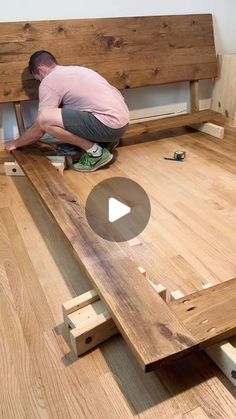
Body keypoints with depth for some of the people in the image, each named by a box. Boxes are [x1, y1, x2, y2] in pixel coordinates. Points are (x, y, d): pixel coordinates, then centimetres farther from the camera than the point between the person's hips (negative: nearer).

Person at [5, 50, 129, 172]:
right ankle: (106, 140, 15)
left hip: (110, 124, -10)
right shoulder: (74, 70, 23)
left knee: (44, 118, -17)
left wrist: (15, 143, 15)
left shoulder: (49, 81, -4)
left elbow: (38, 131, -1)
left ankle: (95, 151, -6)